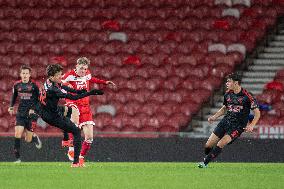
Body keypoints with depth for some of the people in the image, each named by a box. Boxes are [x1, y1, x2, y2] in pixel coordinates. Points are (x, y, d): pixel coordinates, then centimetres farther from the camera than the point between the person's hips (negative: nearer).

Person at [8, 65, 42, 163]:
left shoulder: (33, 85, -6)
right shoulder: (17, 85, 3)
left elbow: (39, 98, 1)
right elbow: (14, 96, 20)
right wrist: (11, 107, 5)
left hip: (31, 114, -2)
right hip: (20, 114, 2)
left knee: (28, 139, 2)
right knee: (17, 134, -15)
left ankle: (34, 137, 40)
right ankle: (17, 157, -8)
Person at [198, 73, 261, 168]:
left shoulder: (247, 96, -14)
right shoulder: (228, 94, 4)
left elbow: (257, 113, -9)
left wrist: (251, 125, -23)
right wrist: (214, 117, 8)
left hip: (238, 126, -6)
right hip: (226, 121, 6)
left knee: (221, 144, -23)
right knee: (208, 145, -2)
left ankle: (205, 163, -12)